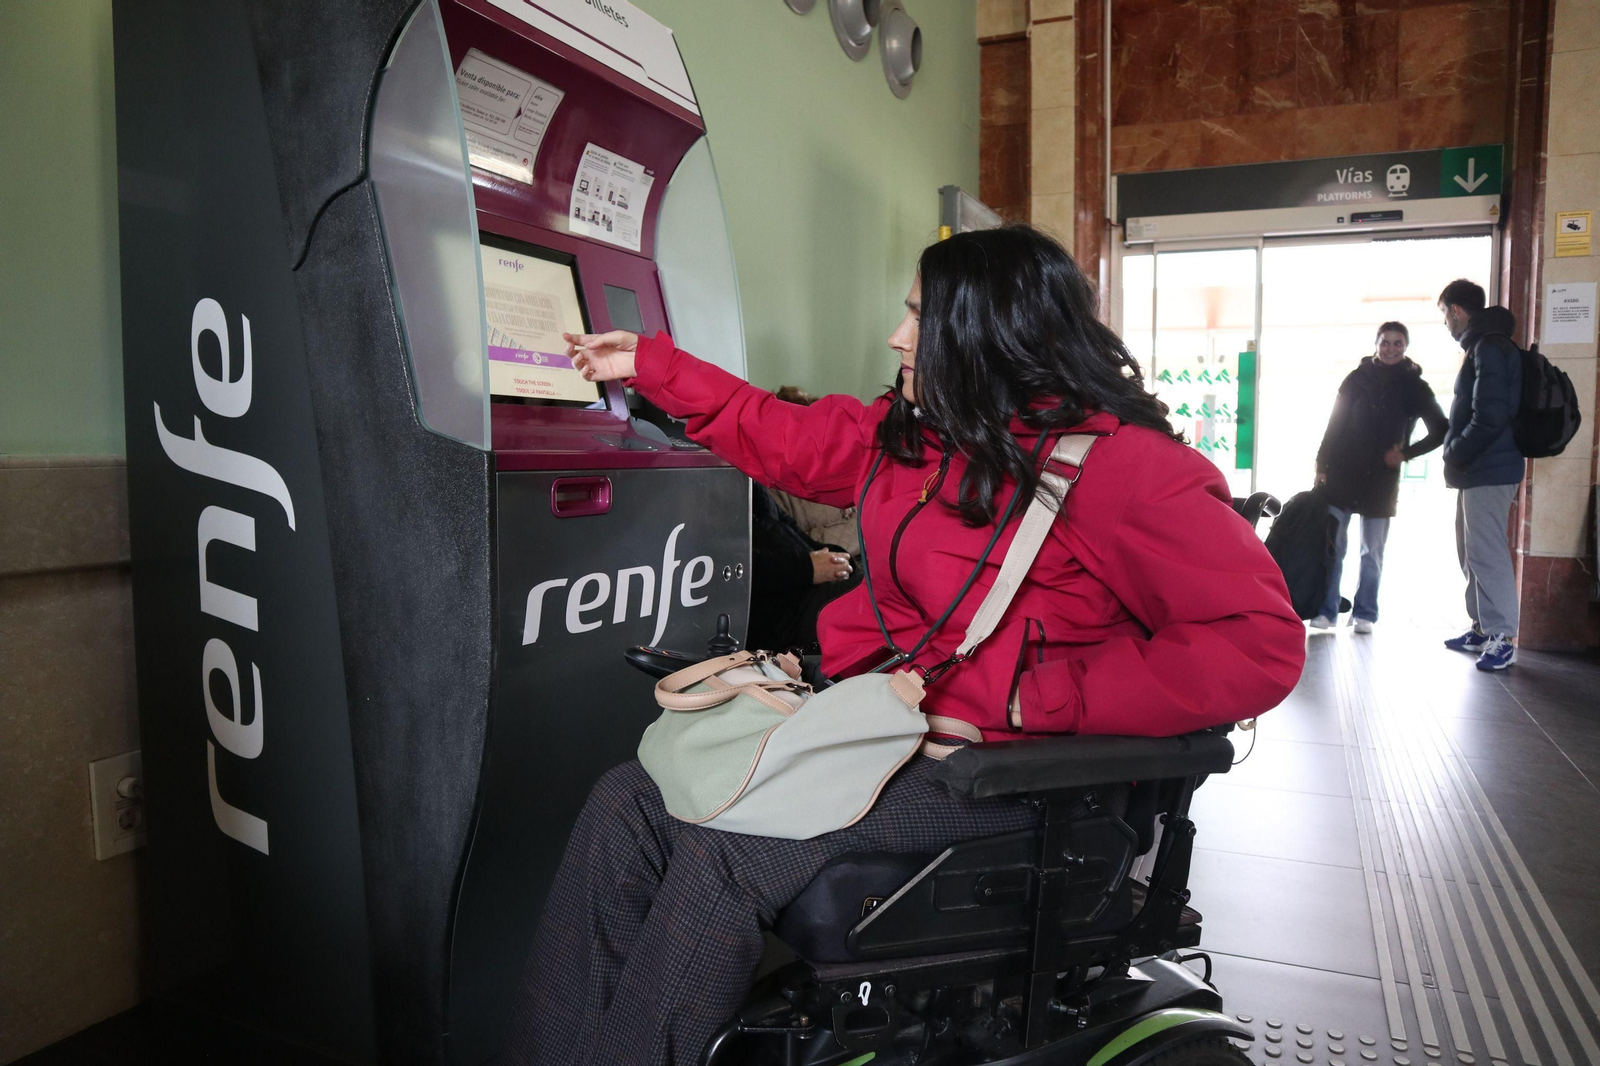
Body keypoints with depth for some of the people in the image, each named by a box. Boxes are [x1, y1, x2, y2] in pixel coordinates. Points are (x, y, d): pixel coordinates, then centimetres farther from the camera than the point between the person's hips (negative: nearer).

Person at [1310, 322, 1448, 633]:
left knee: (1372, 552, 5)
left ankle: (1364, 614, 13)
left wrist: (1407, 453, -5)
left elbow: (1441, 431, 8)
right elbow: (1334, 424, 4)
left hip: (1381, 480, 0)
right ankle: (1326, 610, 3)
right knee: (1332, 546, -3)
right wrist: (1322, 465, -2)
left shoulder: (1415, 387, 4)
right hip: (1341, 475, 0)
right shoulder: (1357, 378, 4)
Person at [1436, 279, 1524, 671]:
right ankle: (1482, 629, 22)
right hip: (1478, 469, 10)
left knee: (1487, 552, -9)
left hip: (1489, 471, -10)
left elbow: (1489, 418, -22)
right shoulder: (1481, 346, 17)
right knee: (1471, 552, 14)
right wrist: (1456, 454, 11)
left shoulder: (1489, 348, -14)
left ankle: (1503, 639, -6)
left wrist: (1454, 454, -13)